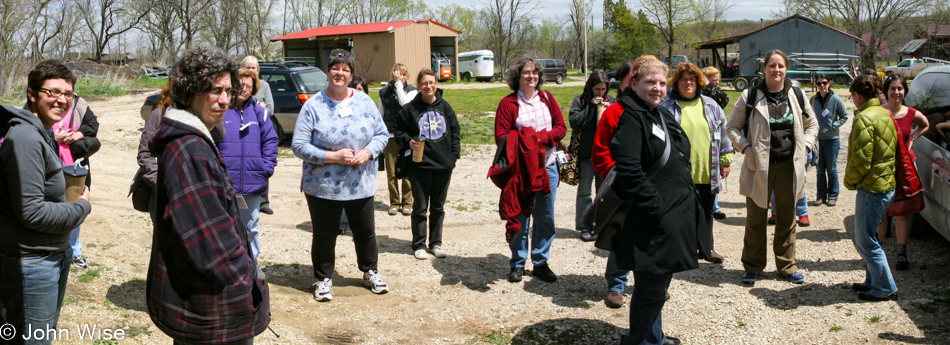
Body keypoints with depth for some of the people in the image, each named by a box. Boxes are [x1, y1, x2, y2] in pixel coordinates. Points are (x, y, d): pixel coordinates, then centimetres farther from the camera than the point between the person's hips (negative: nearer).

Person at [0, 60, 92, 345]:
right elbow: (31, 212, -25)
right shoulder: (24, 137, -22)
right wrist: (82, 207, -12)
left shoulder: (43, 134, 10)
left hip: (54, 255, 10)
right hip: (31, 264, -10)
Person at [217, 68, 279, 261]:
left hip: (252, 184, 3)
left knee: (251, 227, 15)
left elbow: (270, 140, 7)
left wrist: (267, 167, -3)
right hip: (224, 183, -3)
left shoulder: (258, 111, 6)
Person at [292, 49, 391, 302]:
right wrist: (333, 157, -18)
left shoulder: (364, 101, 4)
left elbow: (382, 133, 9)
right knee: (324, 235, 7)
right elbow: (298, 146, -10)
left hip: (361, 185, 3)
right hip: (322, 187, -3)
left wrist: (368, 152, -11)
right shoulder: (313, 106, -7)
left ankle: (370, 272, 36)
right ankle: (323, 278, 27)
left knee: (366, 231, 15)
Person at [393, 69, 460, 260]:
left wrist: (454, 154, 4)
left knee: (438, 207, 12)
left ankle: (436, 243, 24)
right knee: (420, 207, 3)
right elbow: (397, 130, 6)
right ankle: (419, 244, 15)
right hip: (419, 165, -3)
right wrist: (408, 141, -12)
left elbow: (455, 131, 12)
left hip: (443, 165, 3)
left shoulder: (444, 106, 5)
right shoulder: (410, 108, -3)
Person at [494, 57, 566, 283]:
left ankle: (541, 262, 20)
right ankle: (517, 264, 17)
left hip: (547, 166, 3)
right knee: (519, 218, 3)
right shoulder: (508, 103, -3)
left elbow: (561, 127, 5)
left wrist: (542, 137, -13)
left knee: (545, 217, 7)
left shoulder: (547, 98, 9)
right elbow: (501, 137, -6)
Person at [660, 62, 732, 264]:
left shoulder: (710, 105, 10)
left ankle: (708, 247, 26)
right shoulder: (667, 107, -1)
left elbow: (723, 132, 14)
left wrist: (725, 160, 11)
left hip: (707, 172, 3)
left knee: (707, 211, 13)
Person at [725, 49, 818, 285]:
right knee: (755, 219, 4)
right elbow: (732, 127, 6)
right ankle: (753, 266, 17)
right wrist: (745, 147, -9)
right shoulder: (750, 96, -1)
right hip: (759, 166, -2)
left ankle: (787, 266, 25)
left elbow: (812, 124, 20)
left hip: (789, 166, 2)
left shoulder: (797, 95, 7)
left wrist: (805, 145, 4)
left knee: (787, 218, 11)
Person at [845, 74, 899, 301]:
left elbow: (860, 160, -21)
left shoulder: (864, 118, -18)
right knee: (864, 237, 20)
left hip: (871, 188, -10)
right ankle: (873, 281, 27)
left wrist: (849, 181, -4)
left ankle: (885, 288, 8)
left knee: (866, 241, 1)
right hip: (887, 185, 10)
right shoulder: (885, 115, 12)